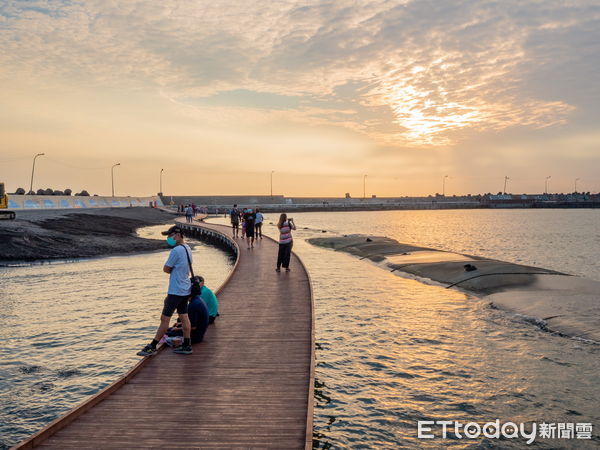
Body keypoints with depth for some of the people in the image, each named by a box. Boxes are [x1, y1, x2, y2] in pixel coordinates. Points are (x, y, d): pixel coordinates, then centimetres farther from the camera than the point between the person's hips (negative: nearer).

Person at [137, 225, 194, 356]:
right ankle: (187, 346, 14)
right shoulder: (187, 249, 10)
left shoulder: (177, 250, -18)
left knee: (165, 318, -3)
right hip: (185, 290, 9)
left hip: (176, 291, -9)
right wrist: (175, 271, 4)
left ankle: (152, 346, 4)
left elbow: (166, 269, -12)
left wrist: (172, 271, 5)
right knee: (184, 317, 11)